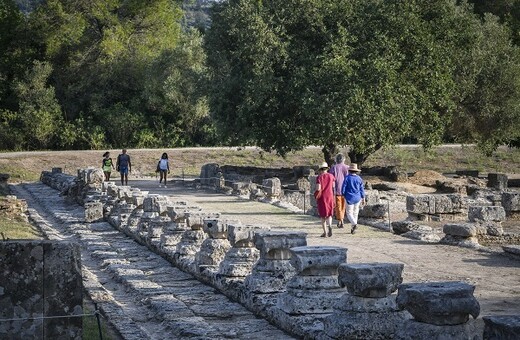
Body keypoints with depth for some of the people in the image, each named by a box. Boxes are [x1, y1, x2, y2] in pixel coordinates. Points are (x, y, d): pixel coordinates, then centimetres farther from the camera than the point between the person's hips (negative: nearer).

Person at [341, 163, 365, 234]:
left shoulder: (347, 178, -10)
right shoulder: (359, 178, -1)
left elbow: (343, 189, -7)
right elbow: (362, 189, 4)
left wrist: (344, 195, 13)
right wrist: (363, 198, 12)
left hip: (349, 198, -3)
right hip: (357, 198, 4)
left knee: (349, 213, 3)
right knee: (355, 213, 13)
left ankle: (354, 224, -23)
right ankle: (353, 229, 16)